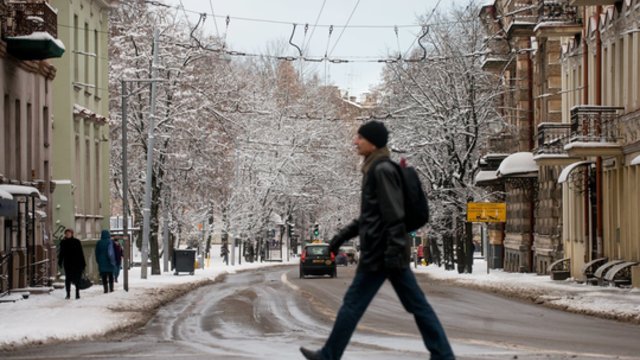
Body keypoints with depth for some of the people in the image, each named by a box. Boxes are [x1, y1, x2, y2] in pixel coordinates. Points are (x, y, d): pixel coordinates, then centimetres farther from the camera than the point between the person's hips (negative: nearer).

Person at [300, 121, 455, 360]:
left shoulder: (382, 170, -12)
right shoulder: (374, 170, 17)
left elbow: (395, 215, -19)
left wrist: (394, 251, -24)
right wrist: (342, 236, 26)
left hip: (380, 251, -10)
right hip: (389, 252, 10)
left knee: (353, 303, 0)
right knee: (417, 305, 5)